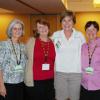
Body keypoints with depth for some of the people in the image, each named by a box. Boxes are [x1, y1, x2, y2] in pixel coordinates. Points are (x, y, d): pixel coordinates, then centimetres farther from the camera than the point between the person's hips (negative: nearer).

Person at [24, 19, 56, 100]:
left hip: (50, 80, 3)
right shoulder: (32, 41, -3)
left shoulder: (52, 42, 5)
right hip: (35, 81, -3)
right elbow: (29, 60, -1)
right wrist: (29, 80, -3)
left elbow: (55, 61, 12)